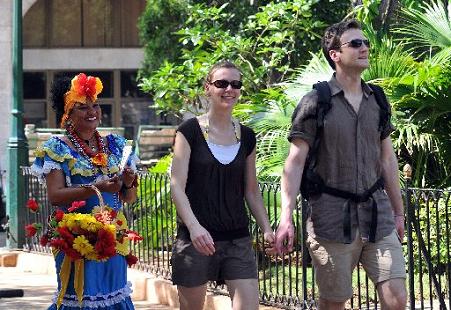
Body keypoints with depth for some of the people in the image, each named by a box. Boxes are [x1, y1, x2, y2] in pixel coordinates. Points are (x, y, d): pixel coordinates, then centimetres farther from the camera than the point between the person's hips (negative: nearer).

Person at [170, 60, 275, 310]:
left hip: (237, 239, 3)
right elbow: (177, 186, -9)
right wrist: (194, 226, -23)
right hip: (196, 238, -3)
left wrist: (267, 229, 5)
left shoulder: (246, 137, 10)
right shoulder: (190, 131, -3)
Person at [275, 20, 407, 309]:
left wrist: (399, 212, 17)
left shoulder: (377, 101, 11)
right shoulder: (315, 102, -4)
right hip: (333, 218, -4)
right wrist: (286, 218, -17)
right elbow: (295, 162, -8)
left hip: (377, 214, 4)